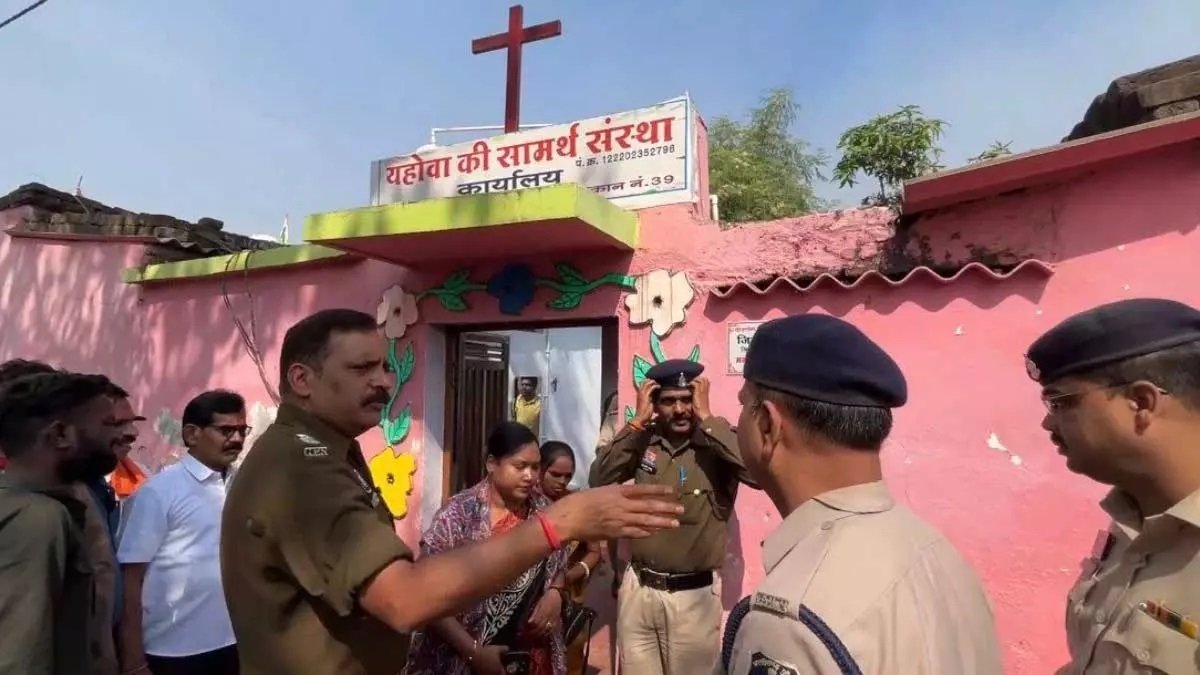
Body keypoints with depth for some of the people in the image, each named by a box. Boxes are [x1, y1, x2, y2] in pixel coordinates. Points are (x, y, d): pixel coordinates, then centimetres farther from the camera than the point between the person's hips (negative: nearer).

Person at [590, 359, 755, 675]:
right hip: (638, 589, 3)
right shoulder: (643, 440, 0)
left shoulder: (719, 442, -11)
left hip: (694, 595, -3)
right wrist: (638, 421, -14)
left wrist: (706, 417, -23)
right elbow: (599, 479, -10)